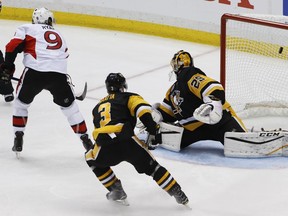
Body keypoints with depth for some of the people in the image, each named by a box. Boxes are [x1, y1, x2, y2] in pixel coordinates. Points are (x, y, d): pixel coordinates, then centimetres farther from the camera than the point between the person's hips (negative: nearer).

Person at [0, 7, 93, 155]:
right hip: (59, 74, 3)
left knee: (21, 103, 21)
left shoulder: (27, 28, 17)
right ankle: (85, 140, 21)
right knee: (69, 106, 21)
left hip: (35, 71, -3)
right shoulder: (59, 36, 32)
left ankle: (18, 139, 18)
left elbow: (12, 47, 4)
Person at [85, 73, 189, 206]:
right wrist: (153, 131, -2)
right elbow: (143, 110, 0)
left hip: (105, 147, 2)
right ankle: (179, 195, 11)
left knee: (92, 159, 34)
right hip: (127, 142, -2)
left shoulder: (97, 107, 34)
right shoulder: (128, 97, 21)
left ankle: (116, 190, 26)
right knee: (152, 167, 16)